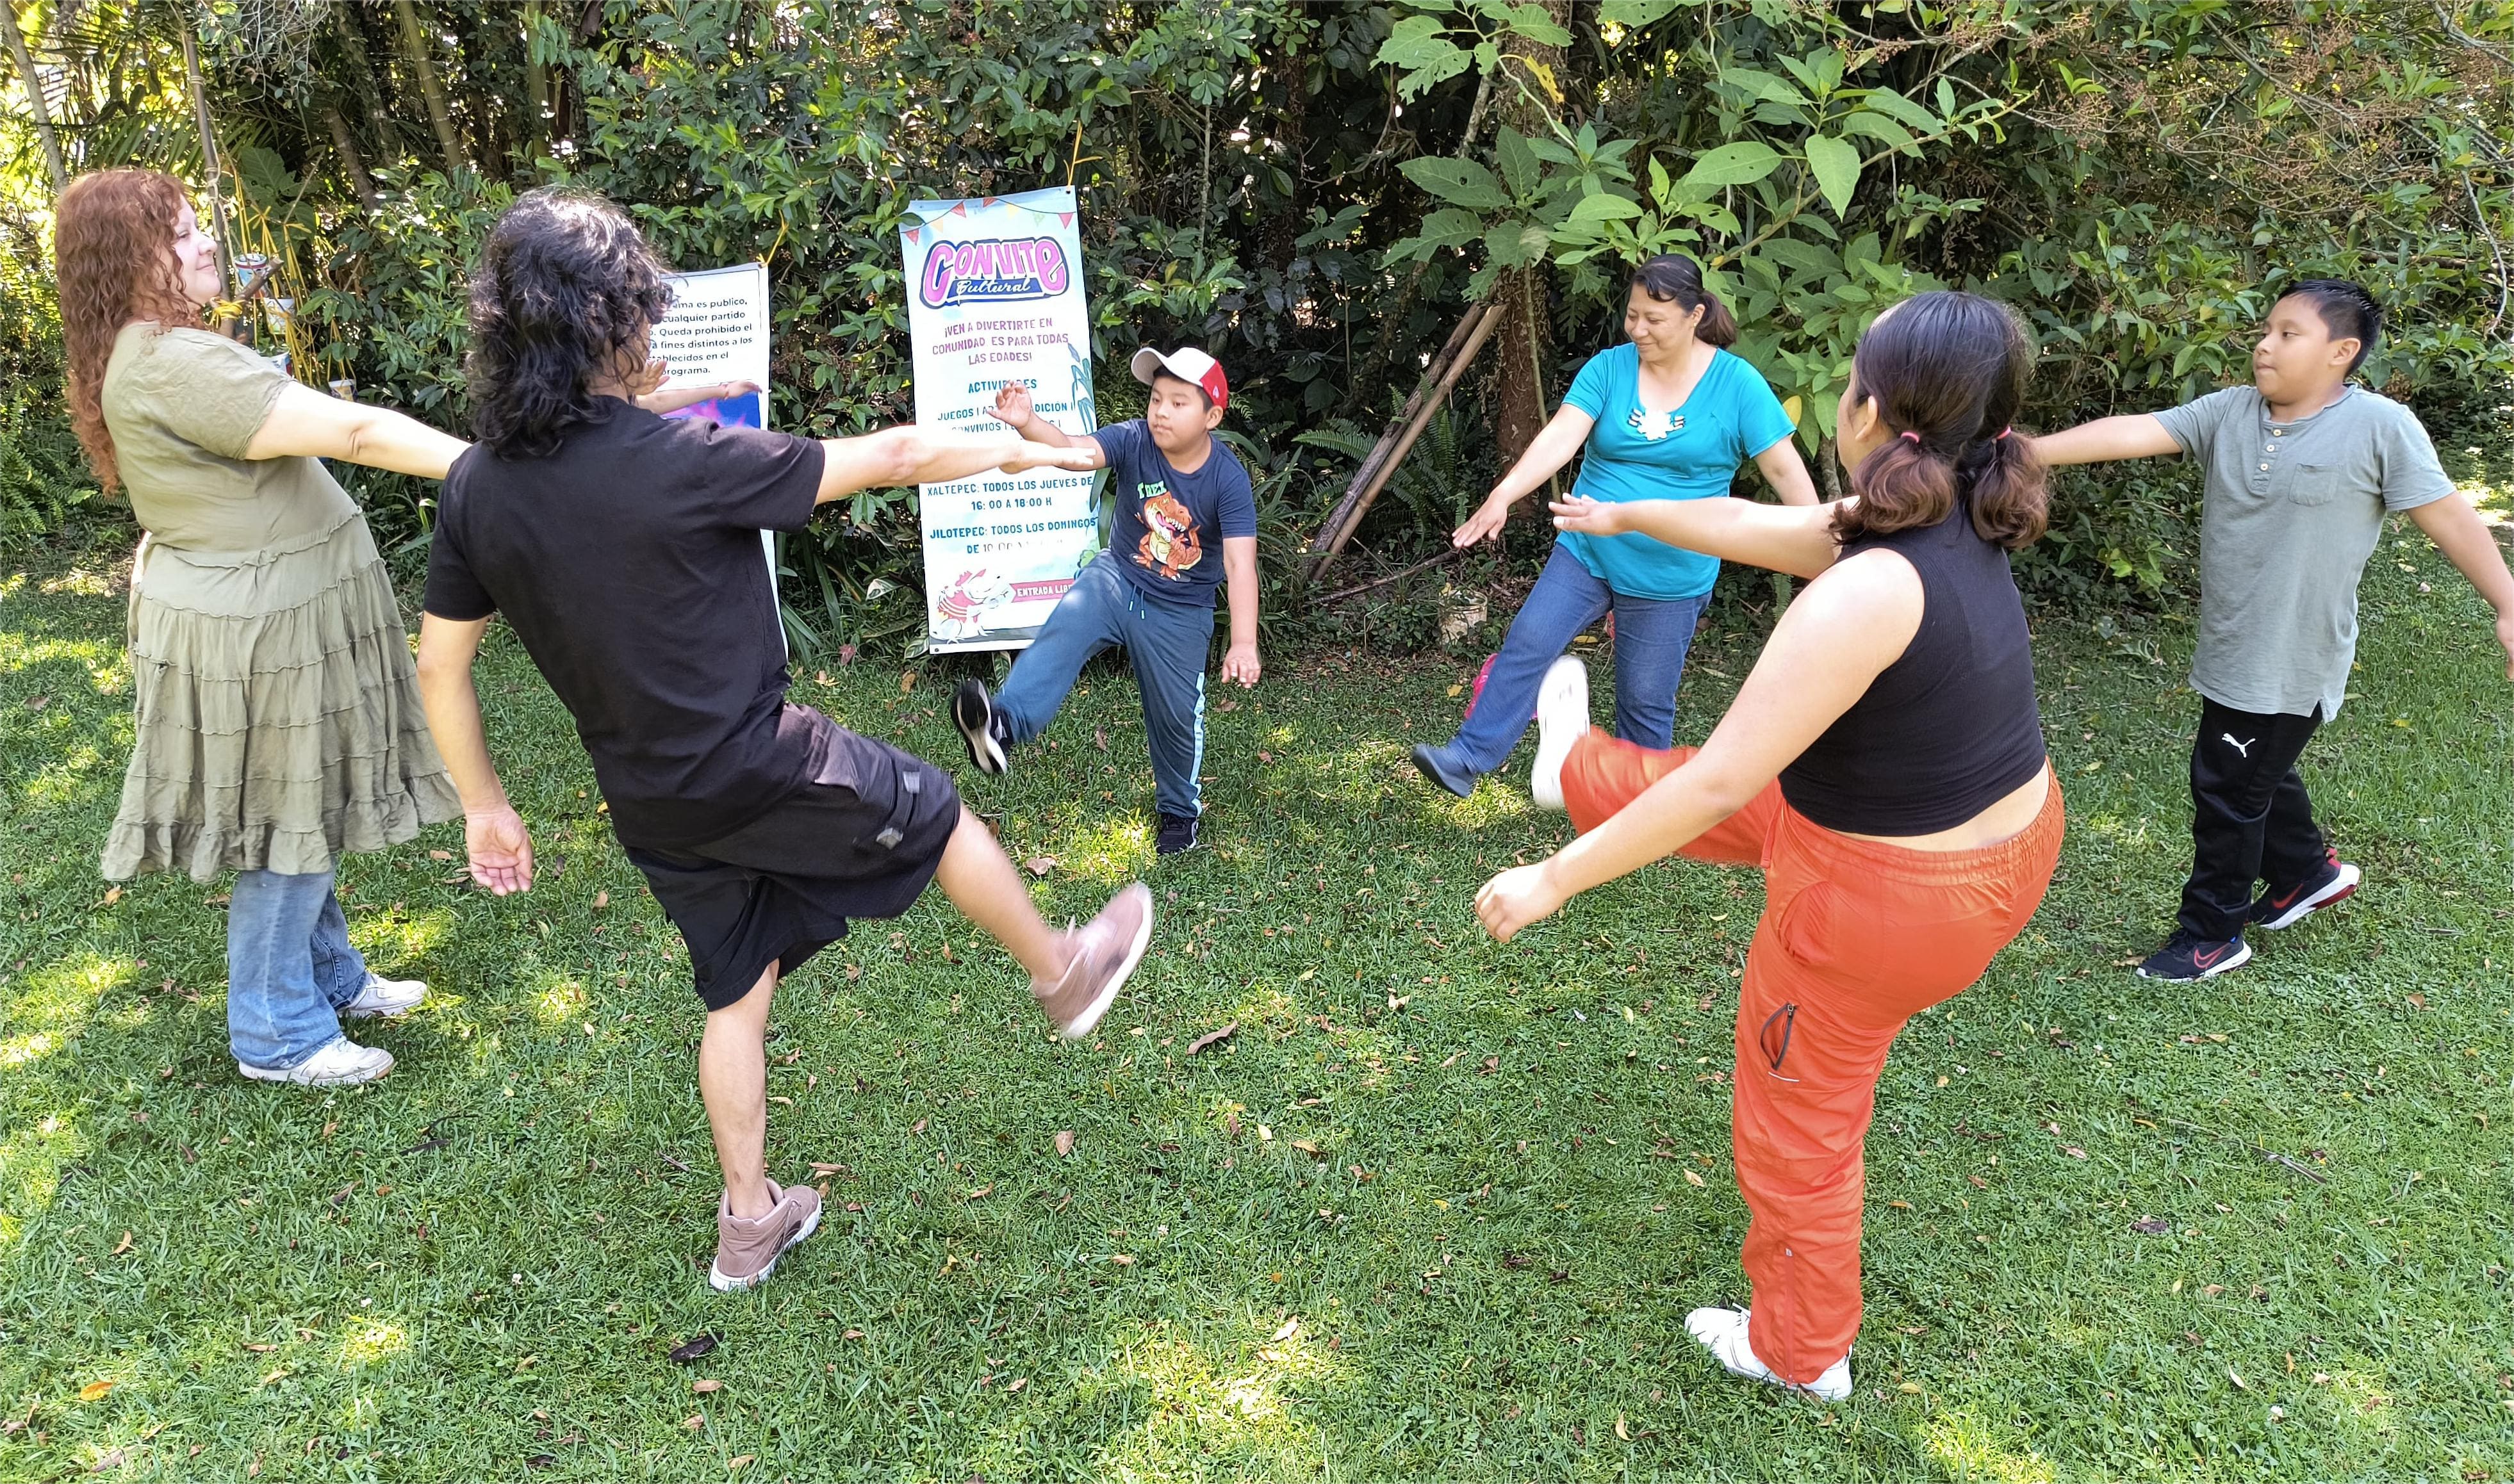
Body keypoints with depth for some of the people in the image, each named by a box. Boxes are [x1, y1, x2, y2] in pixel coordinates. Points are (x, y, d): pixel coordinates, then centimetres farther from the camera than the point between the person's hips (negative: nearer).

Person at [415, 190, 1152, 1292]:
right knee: (934, 812, 19)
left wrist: (485, 806, 15)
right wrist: (1014, 450, 1)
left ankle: (749, 1221, 35)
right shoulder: (680, 460, -24)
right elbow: (887, 459, -15)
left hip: (649, 802, 7)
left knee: (737, 990, 22)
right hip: (756, 769, -6)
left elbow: (440, 665, 3)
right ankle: (1063, 976, 40)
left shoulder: (477, 487, -5)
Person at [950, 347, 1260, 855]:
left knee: (1176, 715, 8)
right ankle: (1002, 725, -49)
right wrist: (1028, 424, -56)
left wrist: (1244, 644, -40)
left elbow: (1240, 564, -29)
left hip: (1180, 613, -1)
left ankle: (1180, 809, 34)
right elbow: (1074, 451, -34)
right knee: (1063, 630, -29)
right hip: (1115, 579, 1)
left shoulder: (1228, 479, -22)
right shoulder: (1134, 441, -17)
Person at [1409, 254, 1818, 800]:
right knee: (1527, 644, -11)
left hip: (1670, 578, -2)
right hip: (1585, 553, 2)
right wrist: (1503, 495, -32)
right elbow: (1560, 437, -16)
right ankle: (1467, 759, -5)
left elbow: (1785, 471, -7)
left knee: (1646, 701, 6)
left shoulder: (1737, 384, -9)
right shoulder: (1608, 368, -4)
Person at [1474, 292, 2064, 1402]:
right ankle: (1578, 767, 61)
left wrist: (1557, 880, -22)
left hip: (1885, 896, -8)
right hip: (2008, 839, 8)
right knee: (1765, 792, 30)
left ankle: (1800, 1351, 39)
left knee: (1799, 1119, 16)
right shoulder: (1949, 523, -7)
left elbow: (1716, 781, -31)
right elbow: (1754, 527, 9)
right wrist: (1625, 518, 24)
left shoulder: (1866, 593, -34)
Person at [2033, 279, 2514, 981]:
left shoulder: (2381, 427, -14)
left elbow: (2449, 517, -10)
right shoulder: (2228, 412, -1)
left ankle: (2212, 934, 21)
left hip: (2290, 664, -6)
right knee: (2259, 773, 24)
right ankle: (2308, 871, 50)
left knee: (2227, 791, 2)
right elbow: (2131, 433, -11)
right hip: (2230, 653, 6)